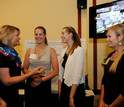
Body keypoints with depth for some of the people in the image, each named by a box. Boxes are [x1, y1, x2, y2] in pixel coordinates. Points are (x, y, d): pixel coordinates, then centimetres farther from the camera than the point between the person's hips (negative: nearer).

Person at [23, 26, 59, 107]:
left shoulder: (51, 51, 0)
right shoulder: (29, 51, 8)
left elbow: (56, 71, -4)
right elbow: (24, 69, 11)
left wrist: (41, 80, -12)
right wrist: (32, 75, -9)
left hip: (45, 83, -2)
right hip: (31, 84, 2)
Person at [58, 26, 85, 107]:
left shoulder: (79, 50, -14)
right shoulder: (64, 51, 8)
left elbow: (77, 75, -18)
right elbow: (61, 73, 11)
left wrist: (71, 97, -18)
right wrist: (59, 92, 7)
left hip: (76, 89, -6)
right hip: (64, 88, 7)